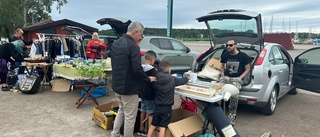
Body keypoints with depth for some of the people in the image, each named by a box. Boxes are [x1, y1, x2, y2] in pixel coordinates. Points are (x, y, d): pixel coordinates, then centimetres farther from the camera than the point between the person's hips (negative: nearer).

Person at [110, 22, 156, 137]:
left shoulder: (115, 43, 8)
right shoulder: (133, 46, -21)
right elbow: (137, 69, -26)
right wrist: (148, 79, -10)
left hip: (116, 85, 9)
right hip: (128, 88, -9)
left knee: (121, 110, 25)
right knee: (130, 116, 6)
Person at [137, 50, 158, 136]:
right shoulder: (152, 70, -18)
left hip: (142, 94, 7)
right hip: (150, 95, -7)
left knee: (143, 111, 15)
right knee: (149, 113, 5)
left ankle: (141, 129, 23)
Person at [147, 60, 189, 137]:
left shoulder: (156, 79, -2)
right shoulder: (172, 79, -8)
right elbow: (182, 80, 10)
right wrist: (187, 78, 32)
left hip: (157, 106, 3)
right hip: (167, 107, -3)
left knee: (153, 125, 14)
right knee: (163, 127, 2)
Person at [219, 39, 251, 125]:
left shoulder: (243, 56, 1)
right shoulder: (225, 55, 12)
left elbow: (247, 69, 7)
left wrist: (240, 78, -6)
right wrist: (222, 75, 9)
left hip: (236, 78, -3)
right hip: (225, 77, 3)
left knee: (234, 94, -34)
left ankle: (232, 116, -19)